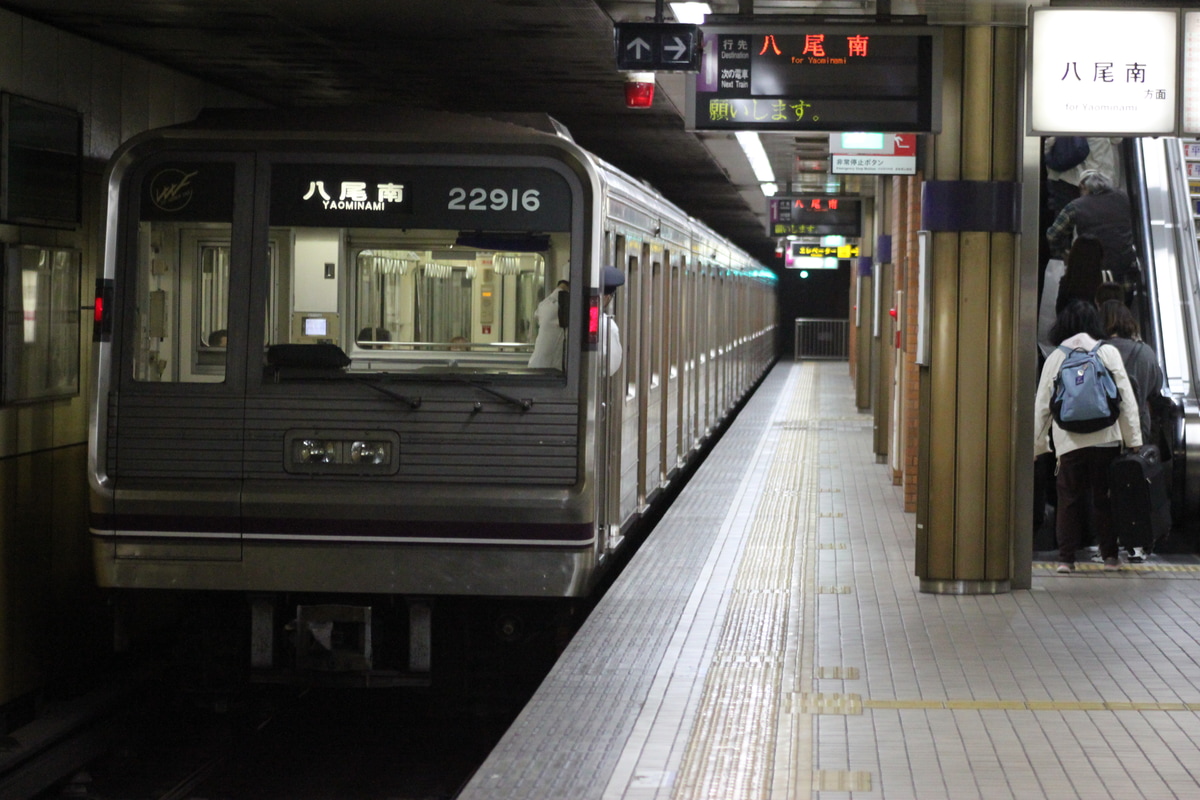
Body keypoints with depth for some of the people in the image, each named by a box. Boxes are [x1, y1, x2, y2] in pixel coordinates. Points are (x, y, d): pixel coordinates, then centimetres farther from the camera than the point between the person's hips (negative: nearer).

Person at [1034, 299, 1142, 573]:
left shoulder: (1055, 358, 6)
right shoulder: (1108, 352, 3)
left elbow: (1041, 406, 9)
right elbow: (1127, 398, 0)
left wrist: (1036, 445, 16)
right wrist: (1133, 439, 3)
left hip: (1068, 442, 0)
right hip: (1106, 438, 0)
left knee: (1069, 499, 5)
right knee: (1104, 497, 8)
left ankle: (1066, 557, 1)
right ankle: (1110, 555, 10)